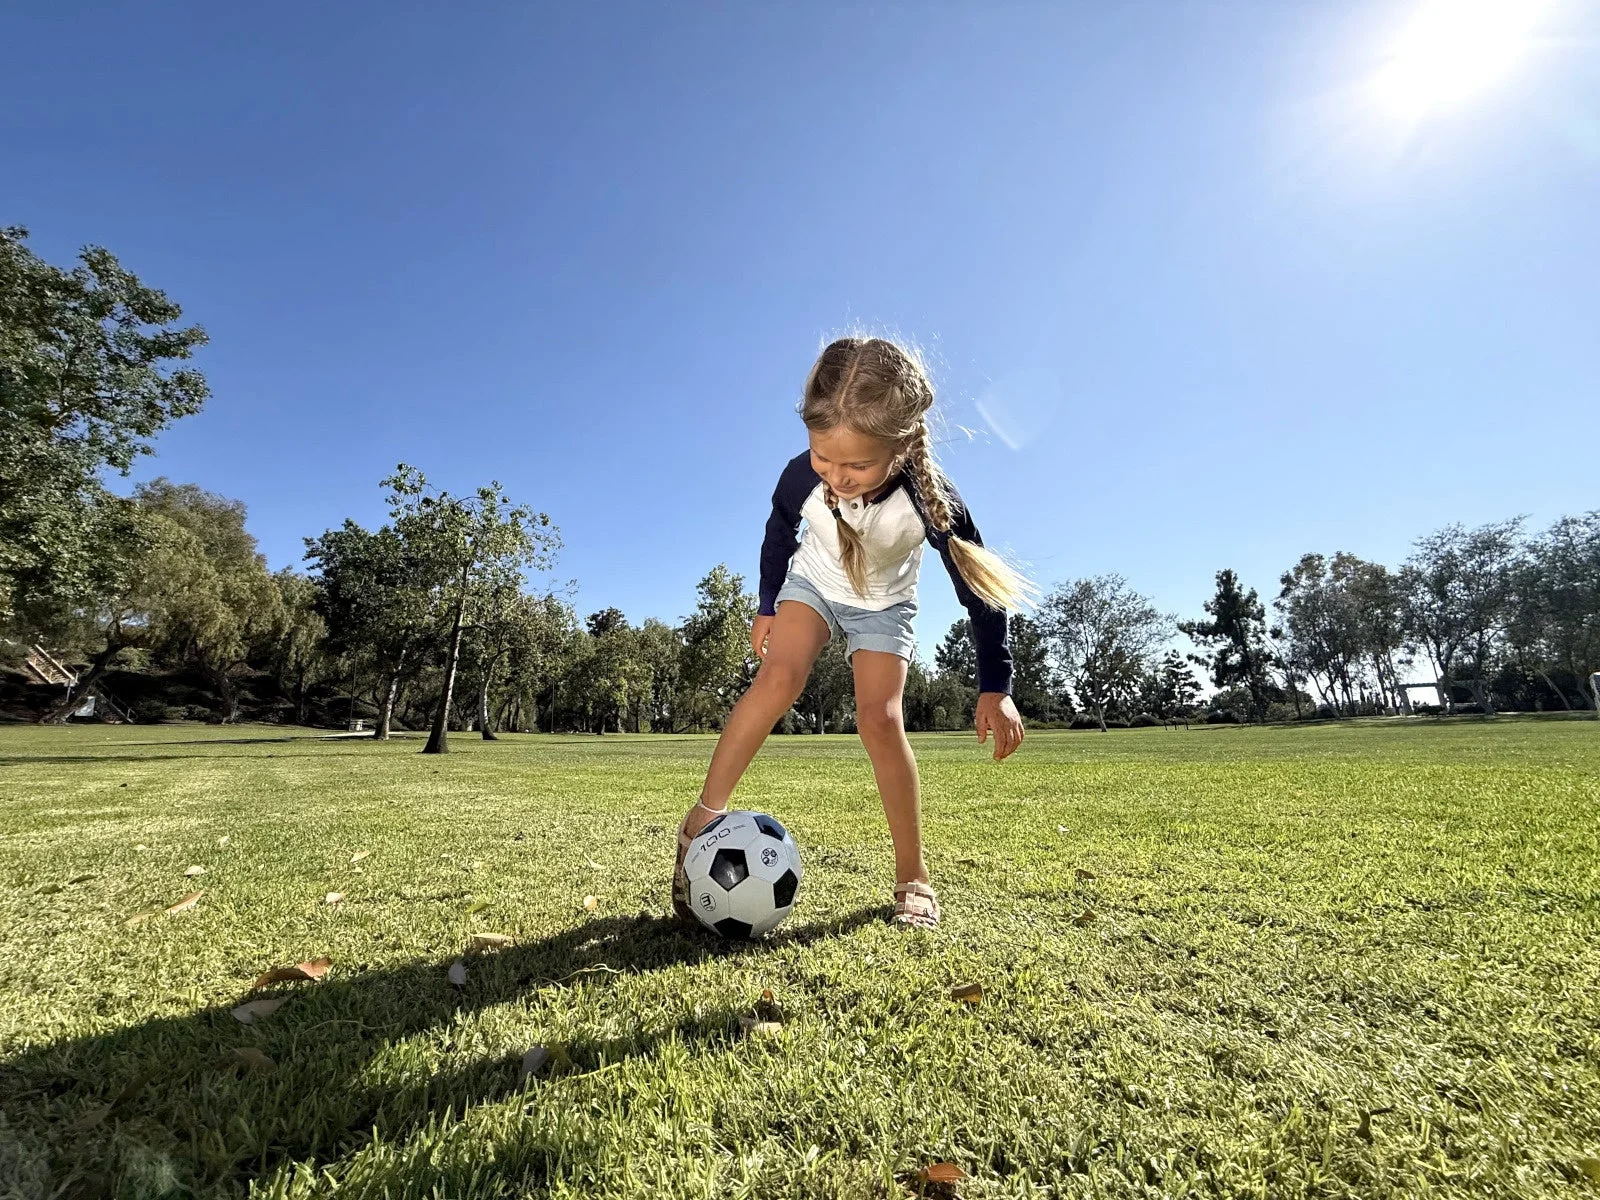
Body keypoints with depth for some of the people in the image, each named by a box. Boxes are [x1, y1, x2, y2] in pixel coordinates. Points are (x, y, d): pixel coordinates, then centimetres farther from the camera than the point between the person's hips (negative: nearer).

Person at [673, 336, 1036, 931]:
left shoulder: (931, 500, -35)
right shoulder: (803, 475, -29)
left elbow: (978, 589, -21)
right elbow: (779, 534, -5)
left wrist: (995, 687, -19)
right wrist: (768, 607, 5)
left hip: (883, 605, -1)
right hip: (812, 582, 2)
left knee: (880, 719, -16)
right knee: (779, 678, -25)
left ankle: (913, 878, -1)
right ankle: (703, 819, -14)